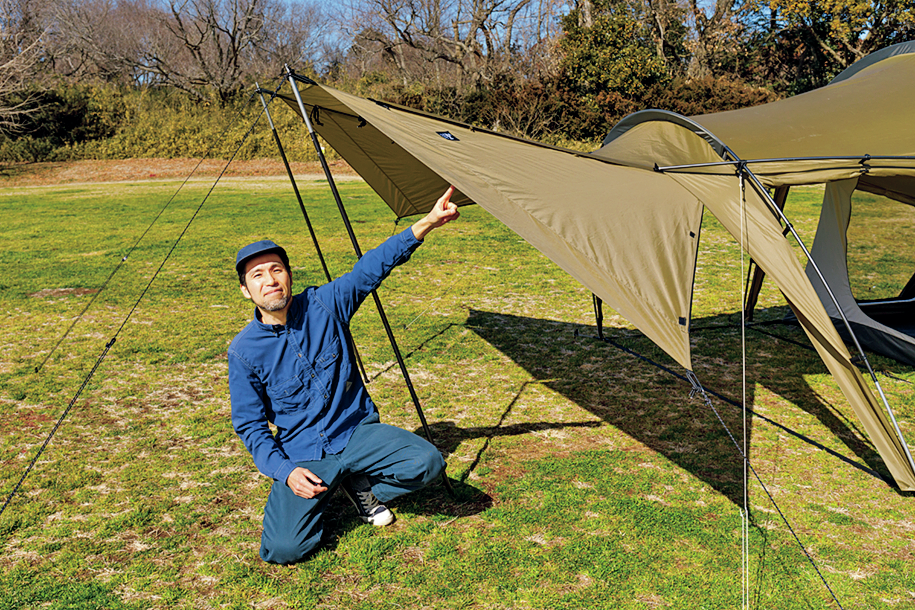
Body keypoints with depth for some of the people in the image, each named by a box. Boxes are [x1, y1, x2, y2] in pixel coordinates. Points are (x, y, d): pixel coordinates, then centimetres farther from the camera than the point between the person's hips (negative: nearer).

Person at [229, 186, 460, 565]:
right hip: (303, 455, -1)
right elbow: (250, 426, -3)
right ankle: (318, 496, 17)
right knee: (282, 549, -18)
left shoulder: (323, 305, -7)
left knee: (427, 463, -22)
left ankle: (361, 485, 9)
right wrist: (284, 471, -16)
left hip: (358, 433, 1)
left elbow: (373, 267, -9)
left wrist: (426, 224, -20)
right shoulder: (244, 351, -8)